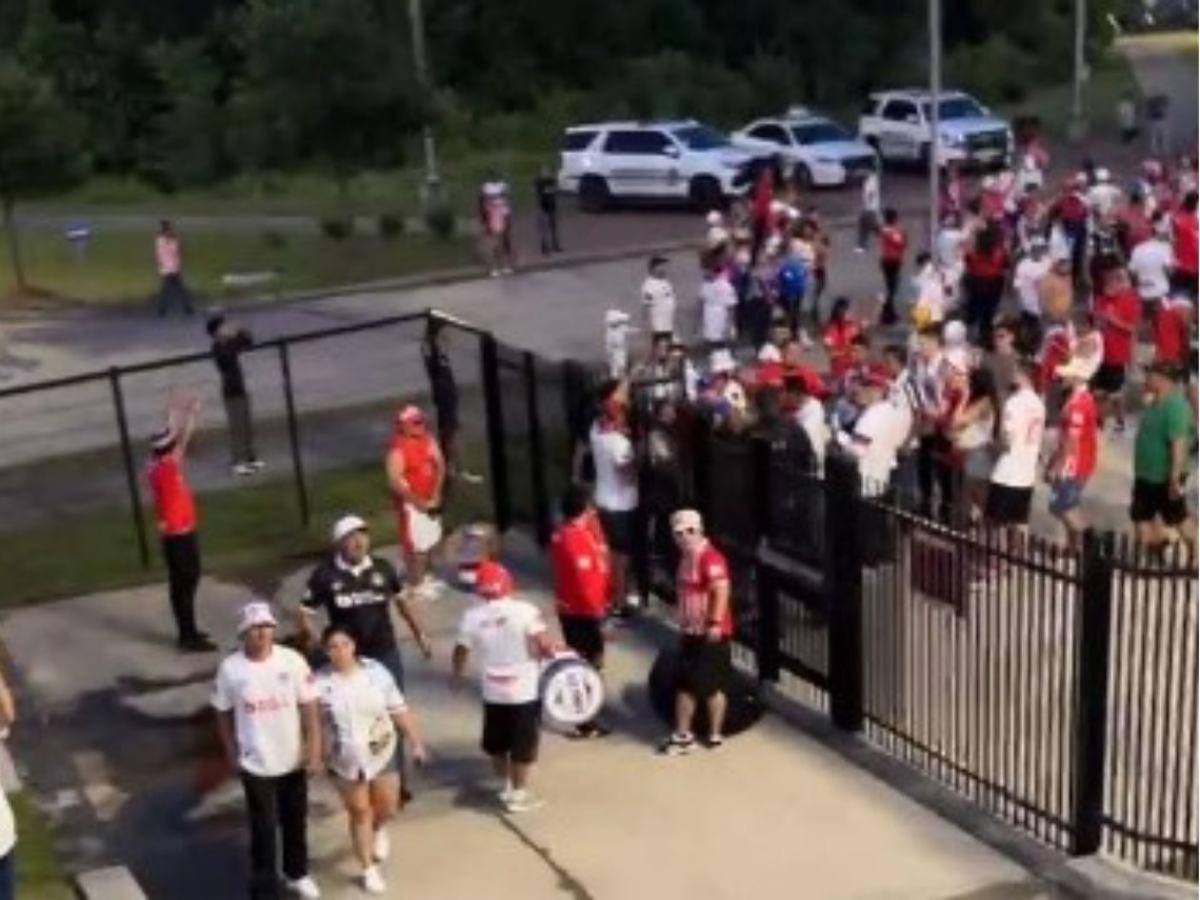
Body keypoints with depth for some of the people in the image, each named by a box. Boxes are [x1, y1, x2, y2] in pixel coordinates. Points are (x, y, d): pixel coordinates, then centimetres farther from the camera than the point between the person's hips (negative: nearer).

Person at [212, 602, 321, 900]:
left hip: (293, 759, 2)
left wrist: (314, 750, -9)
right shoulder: (230, 668, -14)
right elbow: (224, 714, -2)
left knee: (295, 820, 21)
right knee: (263, 829, 3)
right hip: (255, 764, -2)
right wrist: (232, 754, -1)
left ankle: (297, 873, 45)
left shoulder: (292, 660, -13)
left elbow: (308, 707, -7)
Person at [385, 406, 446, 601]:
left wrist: (436, 495, -4)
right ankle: (415, 584, 13)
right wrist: (419, 502, -19)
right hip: (411, 504, -8)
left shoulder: (428, 440, 1)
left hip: (430, 500, 8)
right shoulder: (399, 449, -21)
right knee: (415, 545, 0)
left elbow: (440, 466, 6)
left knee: (430, 540, 19)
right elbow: (395, 482, -24)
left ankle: (425, 576, 37)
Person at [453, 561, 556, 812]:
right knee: (523, 744, 11)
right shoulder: (525, 610, -16)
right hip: (524, 690, -3)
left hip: (492, 691, 3)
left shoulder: (472, 616, -7)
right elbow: (544, 645, -19)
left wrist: (457, 674, 22)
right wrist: (550, 652, 4)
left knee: (496, 742, 22)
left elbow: (461, 651, 3)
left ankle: (506, 786, 35)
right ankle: (518, 794, 19)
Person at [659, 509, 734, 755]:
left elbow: (721, 591, -27)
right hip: (690, 632, 9)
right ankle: (683, 735, 18)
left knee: (712, 685, 3)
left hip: (710, 633, -9)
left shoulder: (710, 558, -18)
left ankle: (715, 734, 16)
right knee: (685, 684, 11)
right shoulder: (686, 558, 12)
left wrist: (715, 623, -31)